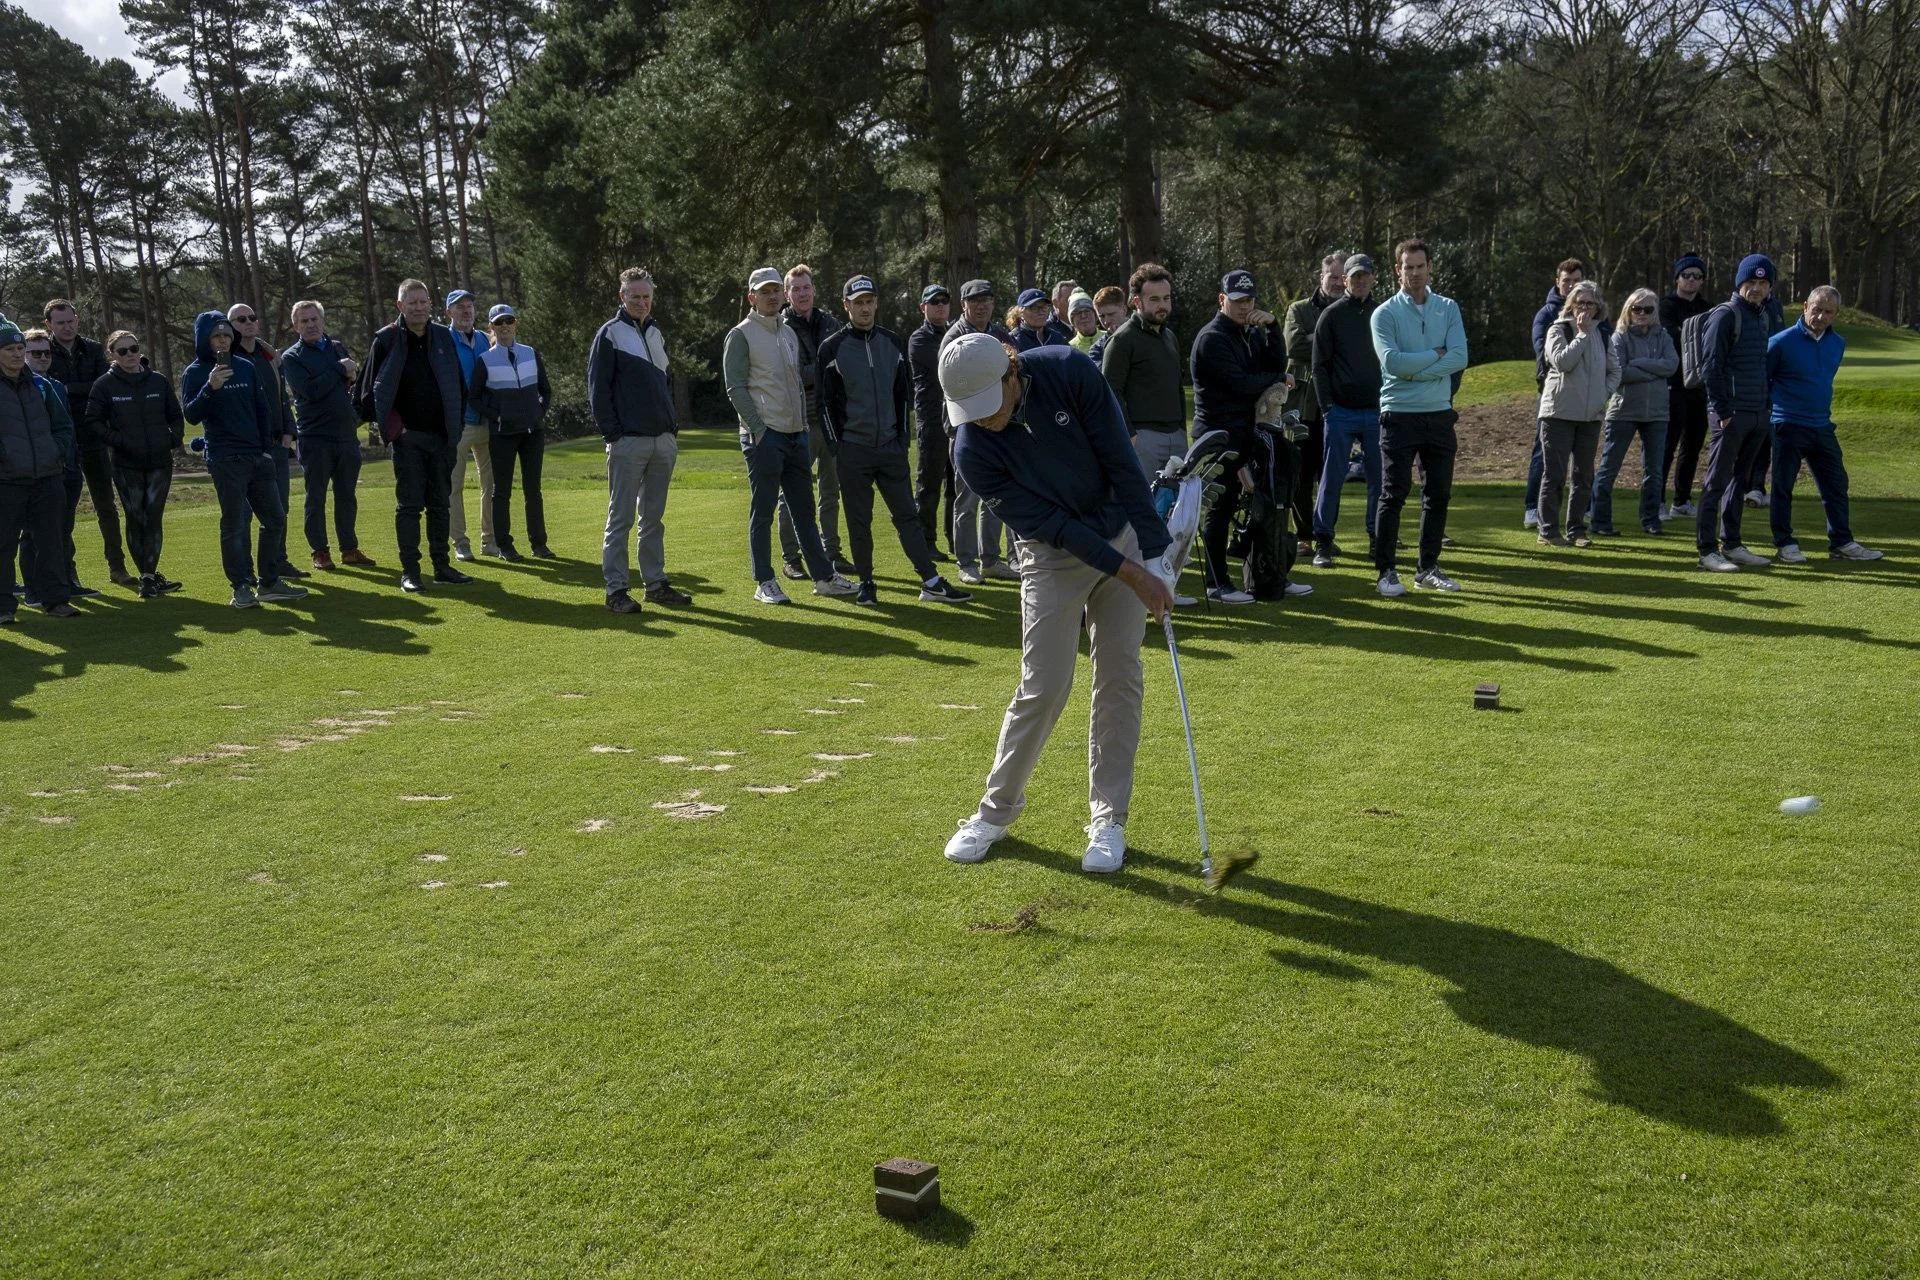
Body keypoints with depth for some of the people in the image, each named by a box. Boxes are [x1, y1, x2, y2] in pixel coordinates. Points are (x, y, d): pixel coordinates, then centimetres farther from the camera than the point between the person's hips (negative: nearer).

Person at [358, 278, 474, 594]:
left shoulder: (444, 337, 7)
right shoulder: (387, 340, -5)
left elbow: (459, 385, 14)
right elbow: (369, 390, -2)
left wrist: (456, 423, 6)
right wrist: (387, 424, -8)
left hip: (441, 435, 4)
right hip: (407, 436, -4)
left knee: (441, 503, 9)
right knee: (409, 504, -2)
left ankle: (442, 566, 16)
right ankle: (409, 571, 2)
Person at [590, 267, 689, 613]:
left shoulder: (656, 333, 17)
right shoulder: (610, 334, -3)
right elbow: (597, 389, -8)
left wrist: (673, 427, 14)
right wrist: (612, 434, -14)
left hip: (663, 441, 7)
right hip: (628, 442, -6)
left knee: (654, 517, 11)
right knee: (621, 518, -3)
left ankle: (656, 583, 17)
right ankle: (616, 589, 0)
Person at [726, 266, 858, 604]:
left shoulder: (789, 333, 18)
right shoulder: (741, 335, -5)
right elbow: (736, 388, -11)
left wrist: (803, 424, 12)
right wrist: (758, 431, -16)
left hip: (795, 435, 7)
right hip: (763, 437, -7)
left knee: (804, 508, 10)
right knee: (763, 511, -2)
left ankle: (824, 577, 14)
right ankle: (764, 583, 5)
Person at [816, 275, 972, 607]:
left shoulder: (893, 342, 9)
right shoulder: (832, 347, -2)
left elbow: (903, 393, 14)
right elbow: (826, 401, -1)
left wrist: (902, 436, 8)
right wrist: (836, 444, -7)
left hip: (891, 446, 3)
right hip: (853, 449, -3)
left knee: (908, 515, 3)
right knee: (859, 521, 4)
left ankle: (931, 582, 3)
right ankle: (866, 583, 14)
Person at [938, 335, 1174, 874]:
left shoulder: (1070, 372, -22)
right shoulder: (973, 451, -22)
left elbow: (1122, 463, -17)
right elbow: (1049, 524, -21)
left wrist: (1153, 553, -16)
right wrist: (1131, 575, -23)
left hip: (1124, 538, 1)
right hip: (1055, 557, -1)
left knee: (1120, 678, 1)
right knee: (1043, 688, -5)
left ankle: (1108, 819, 10)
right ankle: (997, 810, 15)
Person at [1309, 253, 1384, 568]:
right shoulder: (1331, 315, 2)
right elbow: (1319, 365, 0)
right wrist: (1326, 406, -8)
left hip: (1376, 411, 3)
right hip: (1341, 412, -3)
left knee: (1379, 478, 5)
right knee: (1332, 478, -2)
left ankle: (1378, 538, 15)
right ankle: (1322, 542, 3)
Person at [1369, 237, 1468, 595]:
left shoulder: (1448, 308, 7)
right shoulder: (1384, 314, -3)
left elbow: (1460, 358, -7)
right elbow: (1393, 362, -18)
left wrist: (1413, 371, -14)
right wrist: (1436, 355, -9)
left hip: (1439, 414, 4)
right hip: (1399, 415, -4)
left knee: (1438, 494, 8)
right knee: (1393, 494, -4)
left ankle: (1428, 569, 18)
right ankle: (1385, 571, 2)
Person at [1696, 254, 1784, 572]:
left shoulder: (1765, 316, 16)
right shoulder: (1725, 315, -8)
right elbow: (1710, 366, -12)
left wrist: (1768, 406, 13)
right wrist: (1722, 412, -16)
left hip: (1759, 412, 8)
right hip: (1731, 412, -8)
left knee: (1740, 479, 13)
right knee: (1717, 480, -5)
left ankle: (1731, 544, 20)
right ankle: (1707, 549, -3)